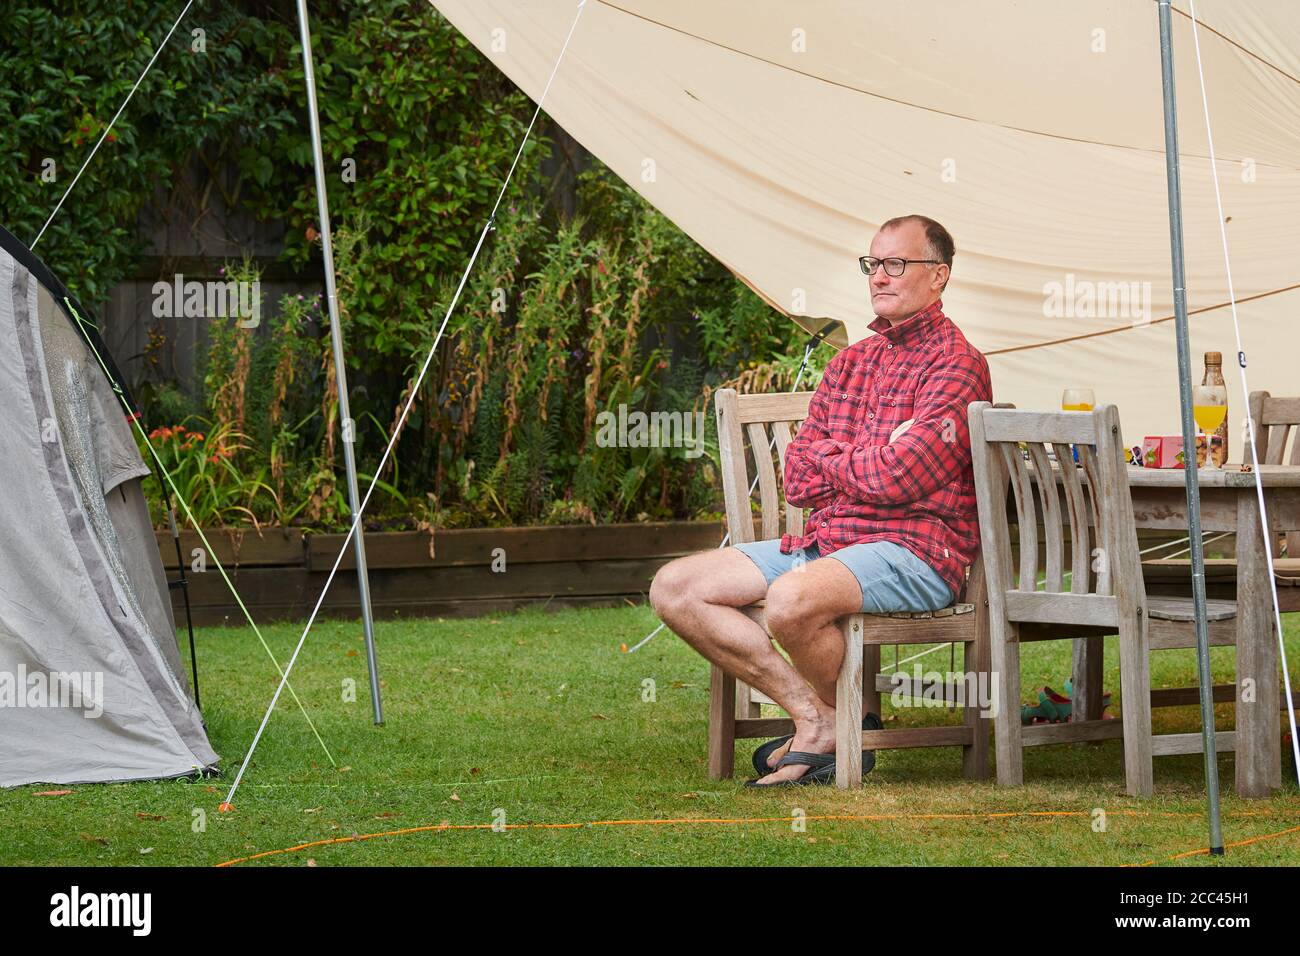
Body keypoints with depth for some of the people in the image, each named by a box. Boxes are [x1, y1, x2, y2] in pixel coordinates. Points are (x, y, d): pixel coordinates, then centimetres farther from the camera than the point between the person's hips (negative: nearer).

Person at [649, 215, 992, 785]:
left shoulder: (954, 363, -5)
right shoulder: (850, 364, 19)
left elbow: (899, 479, -17)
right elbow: (798, 482, 10)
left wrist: (833, 459, 2)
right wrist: (873, 458, -6)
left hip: (914, 550, -8)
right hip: (826, 540, 9)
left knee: (792, 599, -37)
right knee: (674, 588, -4)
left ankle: (848, 722, -7)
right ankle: (812, 714, -6)